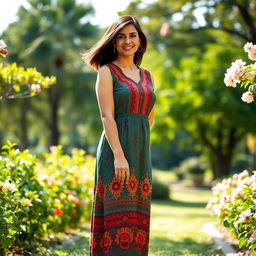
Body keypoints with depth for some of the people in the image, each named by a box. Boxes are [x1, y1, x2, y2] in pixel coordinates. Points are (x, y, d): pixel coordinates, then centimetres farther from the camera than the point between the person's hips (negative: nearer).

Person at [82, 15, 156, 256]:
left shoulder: (146, 75, 16)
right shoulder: (107, 72, -2)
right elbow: (106, 116, -11)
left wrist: (138, 140, 13)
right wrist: (119, 155, -20)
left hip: (141, 152, 6)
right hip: (116, 149, -6)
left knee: (137, 216, 7)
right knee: (118, 215, -9)